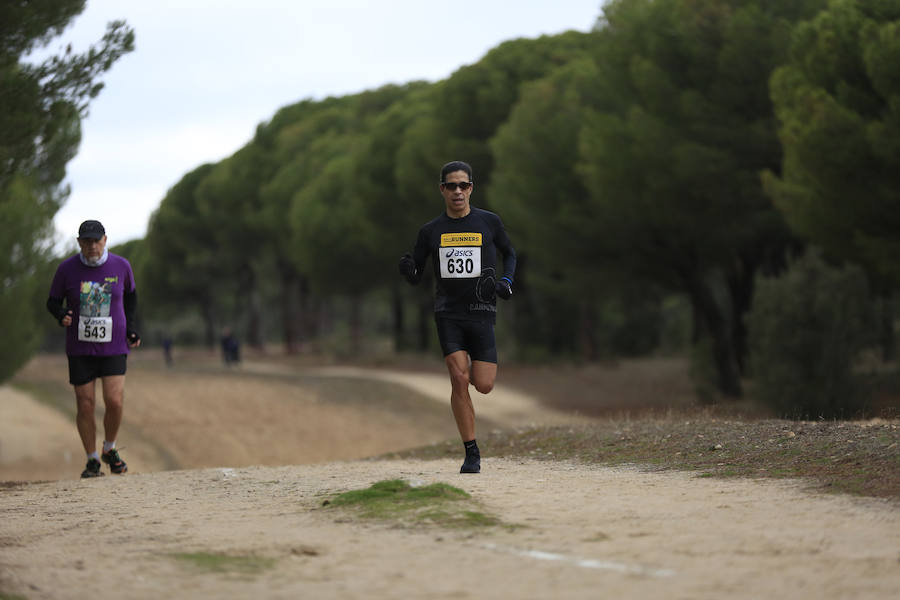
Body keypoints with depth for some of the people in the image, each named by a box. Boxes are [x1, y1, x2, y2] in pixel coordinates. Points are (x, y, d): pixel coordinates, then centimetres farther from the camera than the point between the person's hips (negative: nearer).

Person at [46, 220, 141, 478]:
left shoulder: (121, 266, -2)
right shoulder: (67, 269, -6)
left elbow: (130, 295, 16)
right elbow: (53, 302, 4)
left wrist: (132, 329, 9)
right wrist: (62, 316, -18)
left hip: (114, 347, 0)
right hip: (80, 349, 0)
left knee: (114, 401, -12)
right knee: (85, 406, -1)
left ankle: (110, 450, 14)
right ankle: (92, 460, 17)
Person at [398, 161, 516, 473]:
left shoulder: (489, 222, 4)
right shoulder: (431, 230, 6)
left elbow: (509, 253, 21)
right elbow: (416, 277, 11)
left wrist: (506, 281, 3)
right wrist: (408, 269, -12)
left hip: (481, 310, 0)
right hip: (447, 312, 0)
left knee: (483, 385, -7)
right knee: (459, 379, -15)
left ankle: (473, 368, 33)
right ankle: (471, 453, -7)